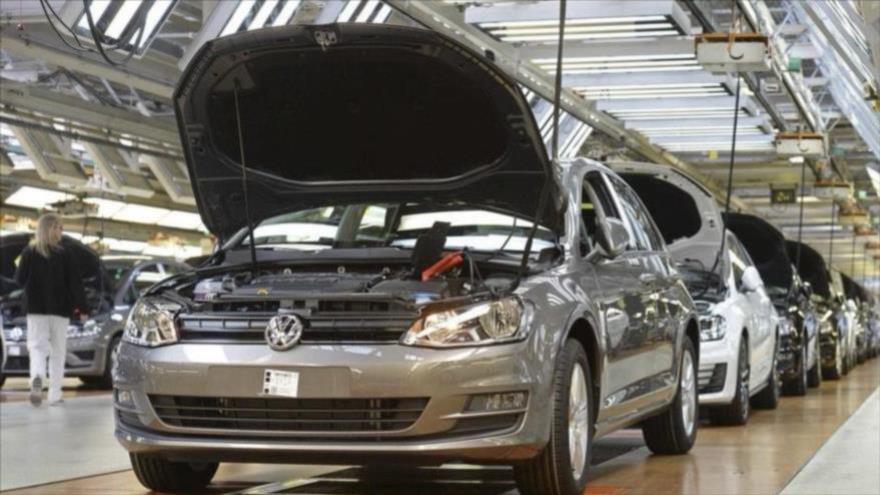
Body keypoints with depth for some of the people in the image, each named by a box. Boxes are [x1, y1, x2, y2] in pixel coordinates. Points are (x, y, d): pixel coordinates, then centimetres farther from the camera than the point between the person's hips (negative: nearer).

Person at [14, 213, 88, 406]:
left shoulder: (29, 253, -4)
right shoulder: (64, 254, -5)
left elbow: (20, 279, 1)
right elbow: (75, 282, -6)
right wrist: (82, 308, -1)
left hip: (35, 308, 0)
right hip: (60, 309, 0)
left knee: (37, 346, 1)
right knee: (58, 350, 10)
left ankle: (37, 377, -30)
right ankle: (55, 394, 7)